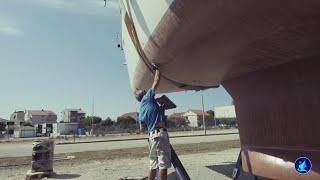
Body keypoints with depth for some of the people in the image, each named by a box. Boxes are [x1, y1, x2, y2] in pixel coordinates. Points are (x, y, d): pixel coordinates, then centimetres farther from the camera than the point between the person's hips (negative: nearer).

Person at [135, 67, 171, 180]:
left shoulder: (142, 110, 20)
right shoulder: (147, 98, 0)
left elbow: (142, 129, 21)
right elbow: (157, 80, -2)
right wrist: (157, 69, 13)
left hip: (152, 135, 8)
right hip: (160, 133, -8)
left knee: (154, 164, 13)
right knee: (164, 163, -5)